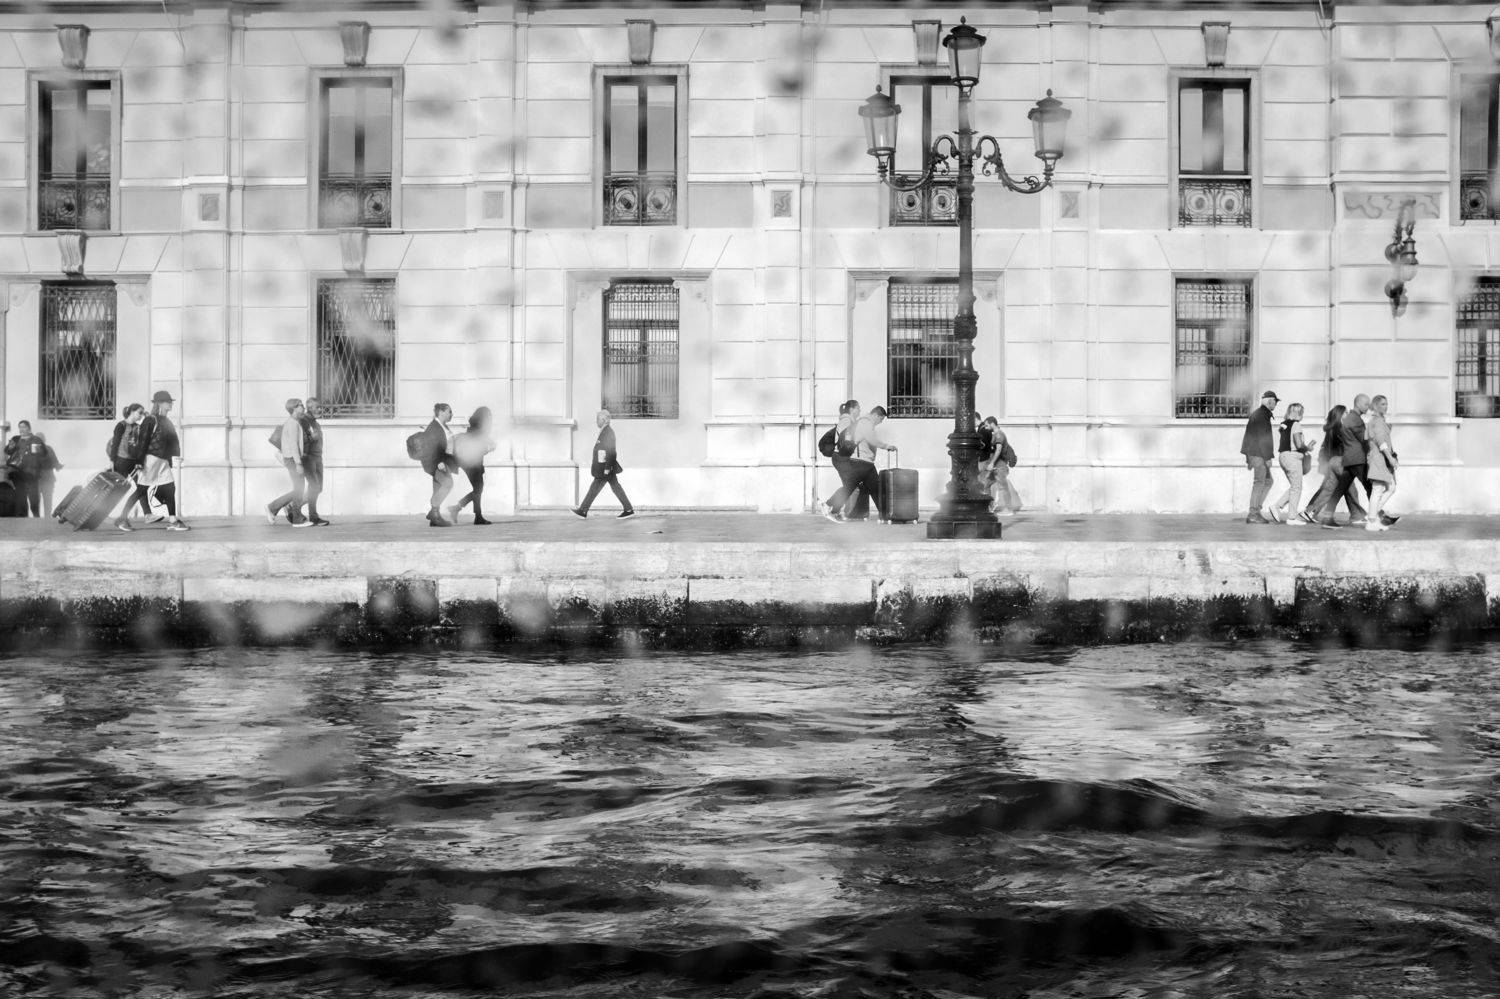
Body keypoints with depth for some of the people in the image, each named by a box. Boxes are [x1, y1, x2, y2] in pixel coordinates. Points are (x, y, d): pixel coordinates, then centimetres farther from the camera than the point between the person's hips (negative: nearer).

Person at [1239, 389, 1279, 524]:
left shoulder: (1256, 414, 18)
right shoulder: (1262, 415, -13)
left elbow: (1250, 436, 22)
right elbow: (1263, 438, -19)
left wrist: (1248, 457, 25)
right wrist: (1268, 457, -19)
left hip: (1252, 453, 10)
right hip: (1259, 454, -10)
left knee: (1268, 481, 13)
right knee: (1259, 482, -7)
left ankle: (1257, 510, 10)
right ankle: (1253, 514, -6)